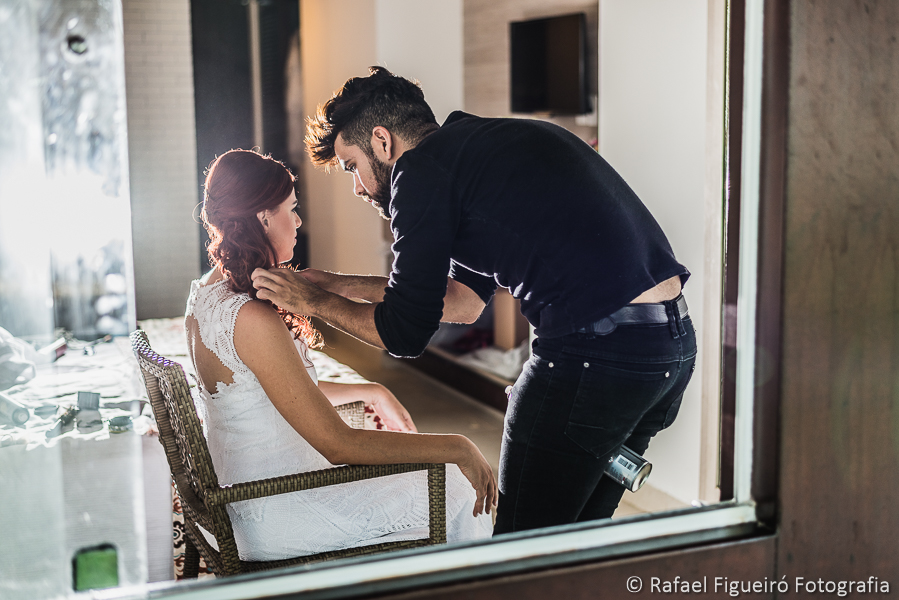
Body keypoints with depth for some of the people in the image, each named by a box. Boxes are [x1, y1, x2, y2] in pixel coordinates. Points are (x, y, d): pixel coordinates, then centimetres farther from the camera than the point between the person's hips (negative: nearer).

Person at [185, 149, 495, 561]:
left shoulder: (208, 292, 3)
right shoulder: (252, 319, -28)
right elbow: (339, 445, -28)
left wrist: (371, 392, 18)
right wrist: (458, 448, -22)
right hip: (273, 518, -10)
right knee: (457, 491, 4)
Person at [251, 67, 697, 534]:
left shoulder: (422, 167, -5)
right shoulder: (490, 141, 23)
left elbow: (405, 335, -4)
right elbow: (464, 301, 26)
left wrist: (314, 303, 12)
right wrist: (336, 285, 28)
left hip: (594, 352, -10)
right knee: (578, 539, 23)